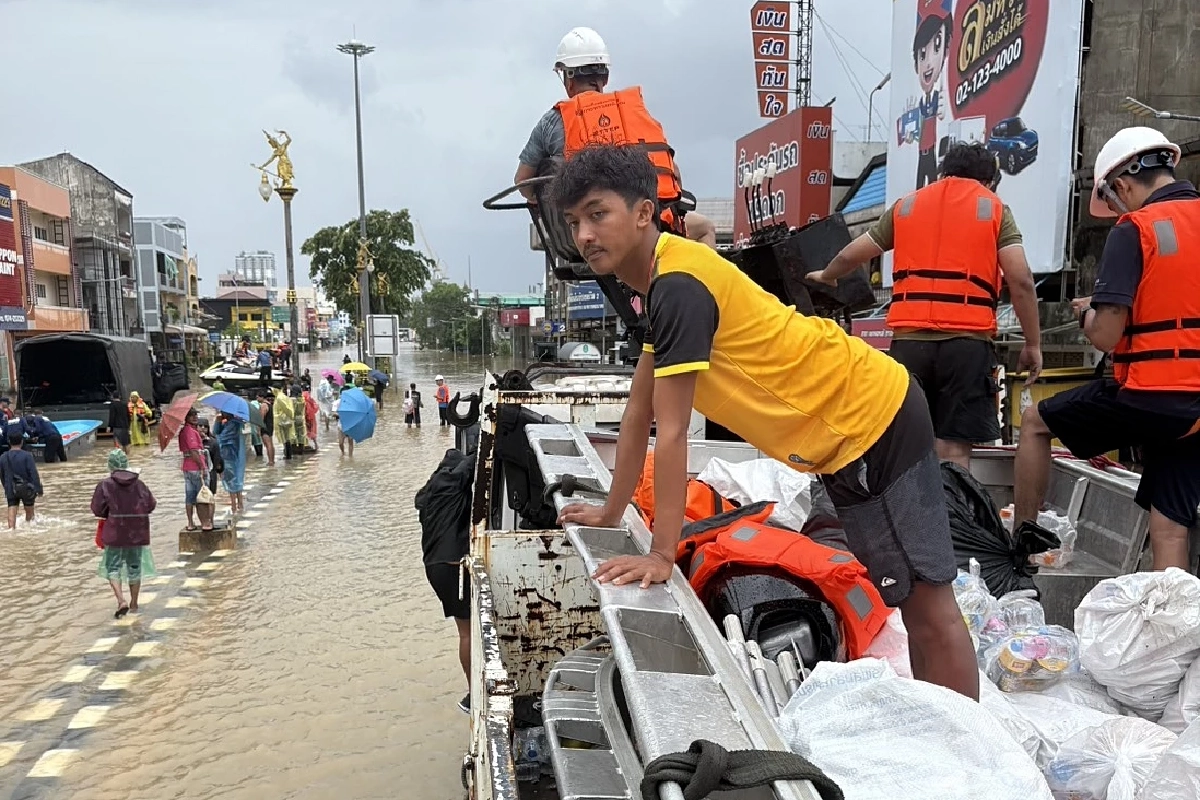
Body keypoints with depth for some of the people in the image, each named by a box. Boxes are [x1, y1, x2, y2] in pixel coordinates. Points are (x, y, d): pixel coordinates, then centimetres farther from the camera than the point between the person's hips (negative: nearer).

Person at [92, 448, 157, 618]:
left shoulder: (105, 485, -9)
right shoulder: (139, 484, -1)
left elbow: (97, 509, -8)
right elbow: (151, 504, 0)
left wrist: (110, 514, 11)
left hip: (115, 534, -3)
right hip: (137, 534, 3)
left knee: (113, 568, 6)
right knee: (135, 567, 14)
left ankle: (121, 600, -12)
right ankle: (134, 604, 23)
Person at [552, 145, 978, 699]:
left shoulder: (679, 284, -23)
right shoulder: (662, 281, 9)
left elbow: (671, 433, -25)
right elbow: (639, 411, 12)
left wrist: (661, 555, -23)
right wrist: (612, 513, 15)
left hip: (874, 422, -10)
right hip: (854, 429, 10)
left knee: (926, 602, -3)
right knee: (910, 596, 17)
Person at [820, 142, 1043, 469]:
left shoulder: (905, 205, 18)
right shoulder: (994, 208, 11)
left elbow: (850, 256, 24)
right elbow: (1020, 280, 0)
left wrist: (826, 276, 44)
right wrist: (1033, 344, 6)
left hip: (909, 340, 2)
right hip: (967, 341, -2)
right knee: (954, 450, -2)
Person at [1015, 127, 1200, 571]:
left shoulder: (1134, 230, -10)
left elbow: (1105, 336, -15)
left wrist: (1087, 313, 7)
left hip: (1149, 395, -6)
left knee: (1035, 422, 17)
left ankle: (1023, 534, 26)